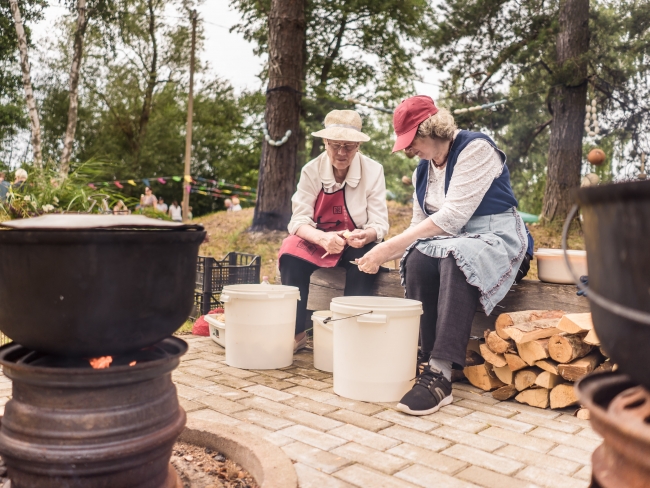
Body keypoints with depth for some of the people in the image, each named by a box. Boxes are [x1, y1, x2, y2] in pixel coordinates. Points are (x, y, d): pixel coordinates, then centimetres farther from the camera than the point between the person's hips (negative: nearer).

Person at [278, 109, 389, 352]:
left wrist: (366, 235, -39)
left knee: (366, 258, -34)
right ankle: (296, 332, -16)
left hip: (356, 244, 0)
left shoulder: (373, 170, -13)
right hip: (317, 240, 1)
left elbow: (379, 223, -14)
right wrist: (322, 238, -38)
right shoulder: (312, 170, -11)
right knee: (291, 255, -29)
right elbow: (299, 220, -16)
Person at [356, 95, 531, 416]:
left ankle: (441, 374, -40)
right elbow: (420, 225, 12)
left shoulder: (475, 149, -13)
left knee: (456, 260, -38)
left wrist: (389, 246, -24)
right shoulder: (423, 170, 12)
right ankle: (429, 358, -25)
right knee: (417, 261, -27)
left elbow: (452, 216, -23)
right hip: (448, 241, 6)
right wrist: (383, 255, -6)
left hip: (495, 236, -6)